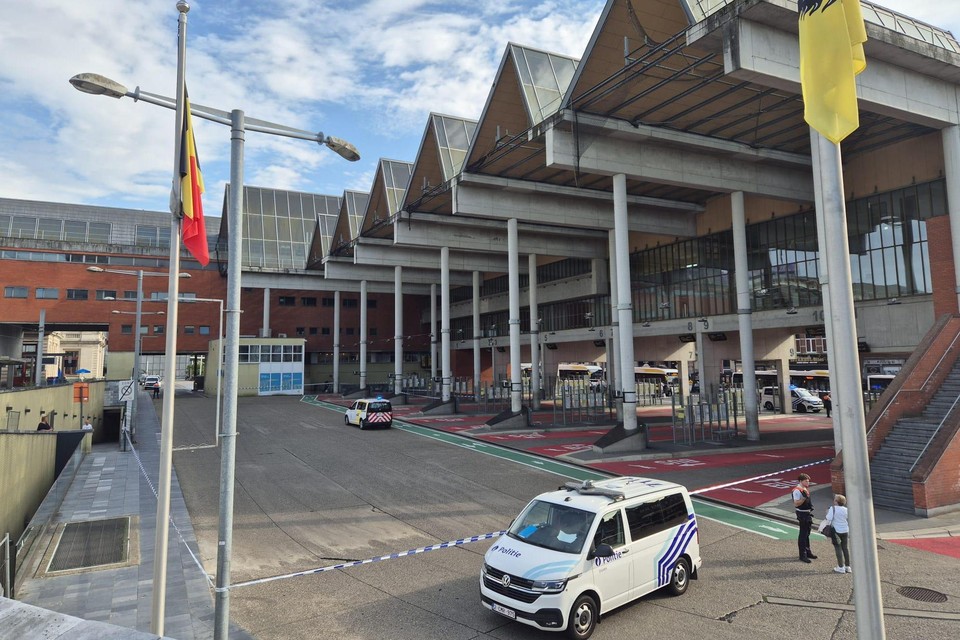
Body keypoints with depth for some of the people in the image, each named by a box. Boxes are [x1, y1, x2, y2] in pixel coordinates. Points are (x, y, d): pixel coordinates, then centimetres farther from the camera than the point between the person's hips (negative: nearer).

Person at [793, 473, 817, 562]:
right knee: (803, 534, -4)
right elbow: (796, 504, -24)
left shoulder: (805, 489, 11)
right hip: (802, 514, -10)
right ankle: (802, 555, 2)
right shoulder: (797, 490, -19)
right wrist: (804, 497, -32)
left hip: (808, 513, 10)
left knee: (807, 533, 20)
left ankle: (807, 552, 34)